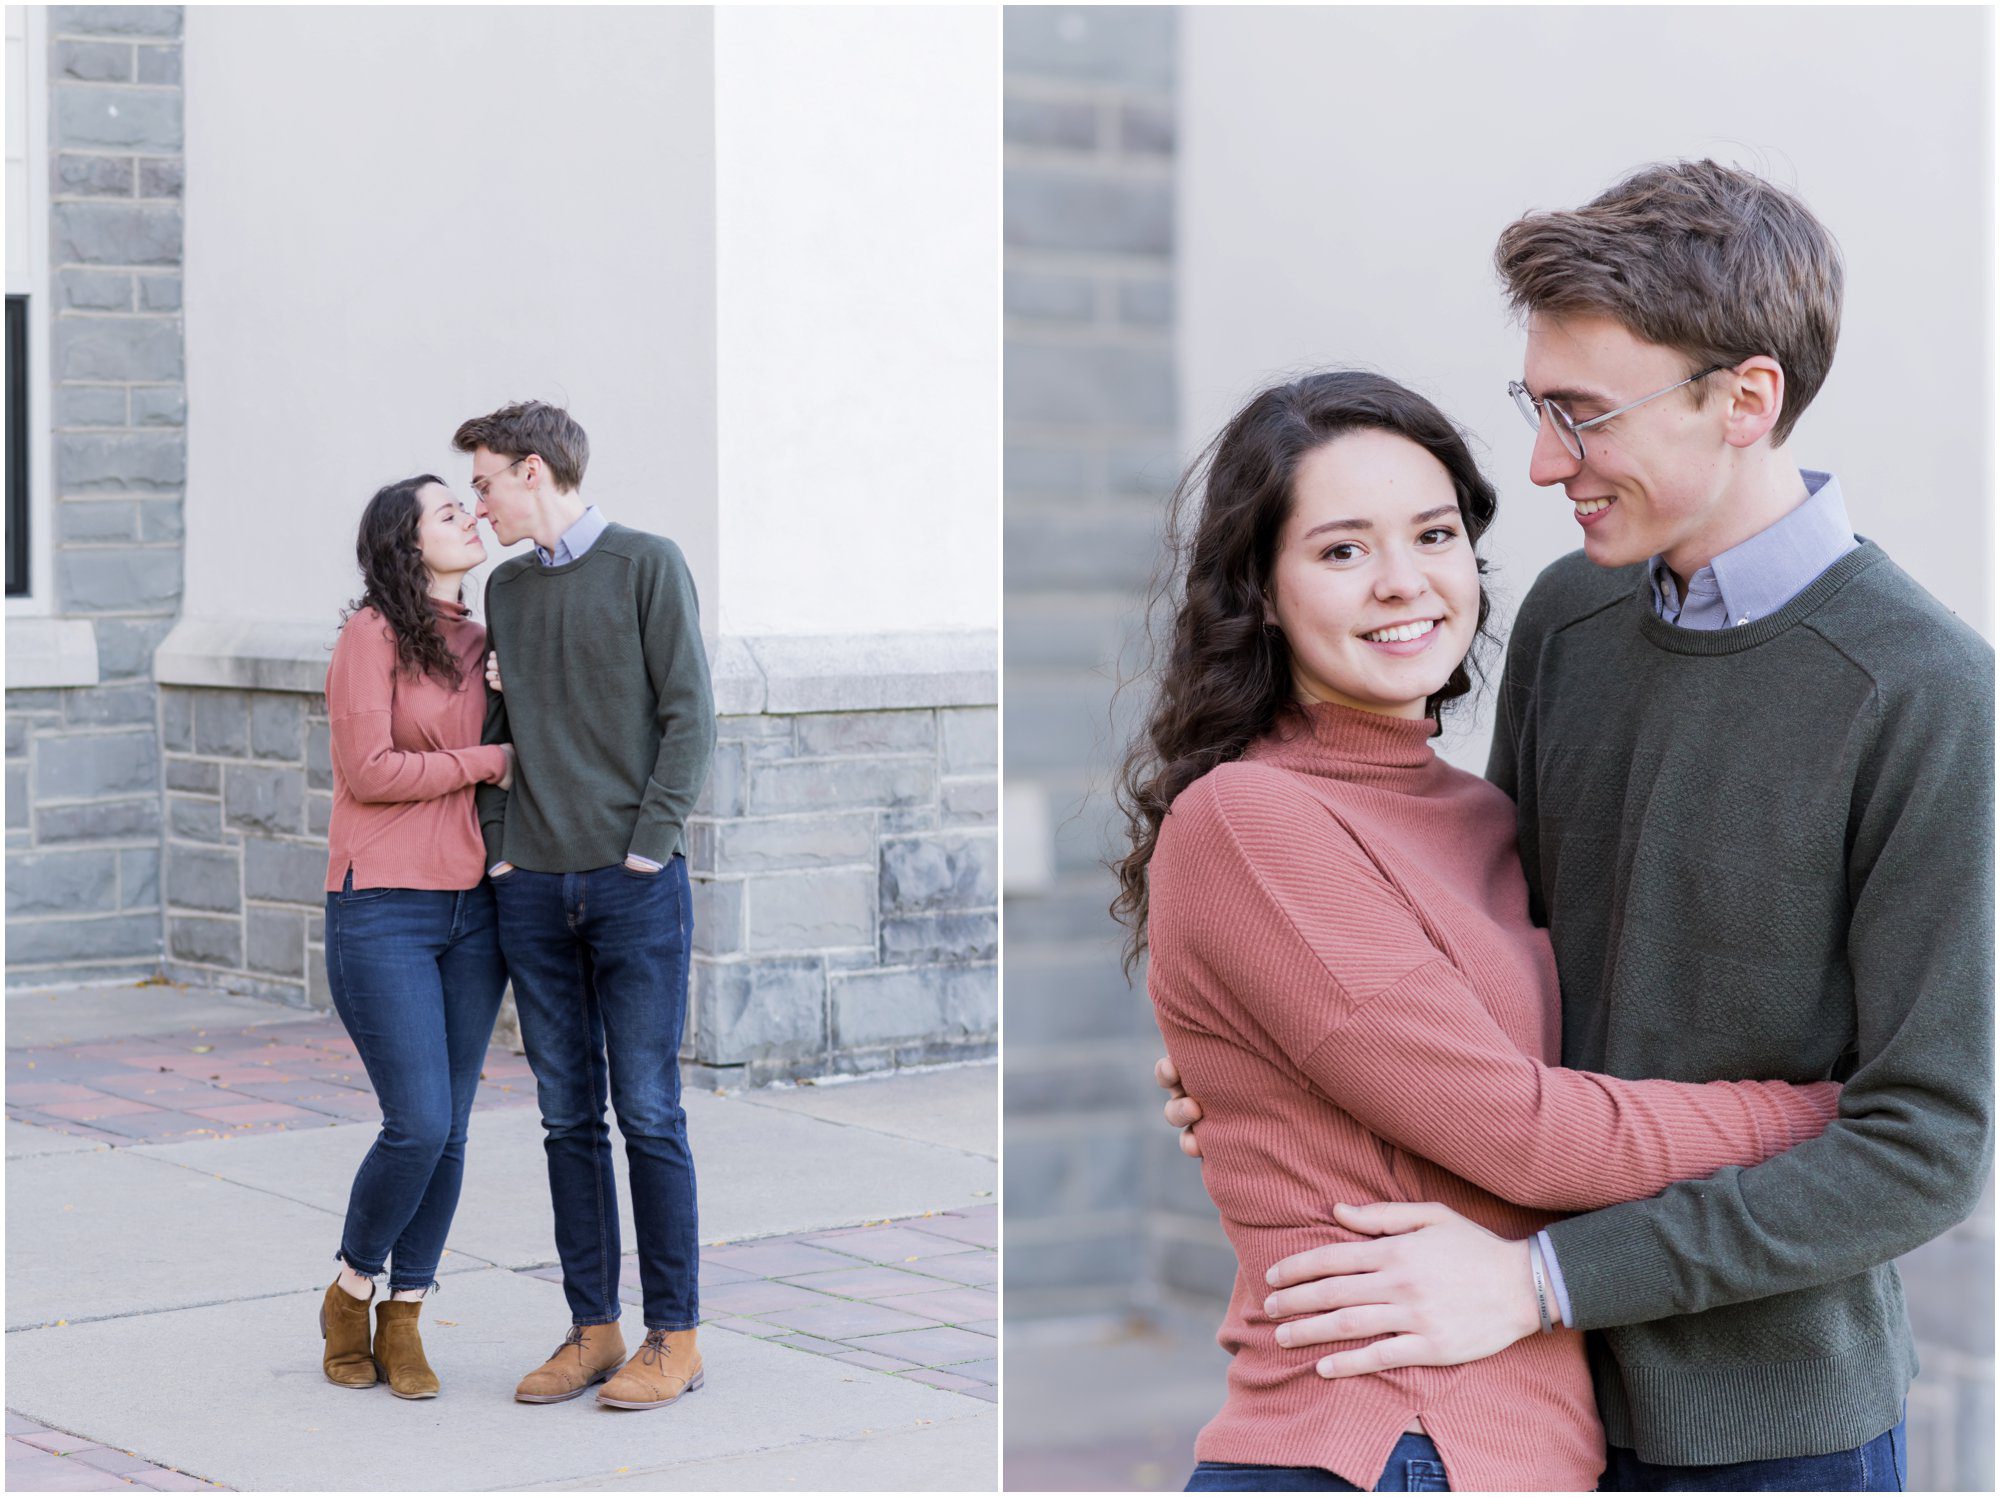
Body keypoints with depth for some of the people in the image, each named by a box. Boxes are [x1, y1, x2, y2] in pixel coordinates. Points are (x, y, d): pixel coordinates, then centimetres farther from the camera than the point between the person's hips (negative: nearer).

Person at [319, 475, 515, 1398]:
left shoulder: (482, 645, 11)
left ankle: (404, 1323, 17)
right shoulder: (371, 635, -7)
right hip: (383, 911, -6)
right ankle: (350, 1296, 13)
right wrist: (489, 760, -9)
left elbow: (515, 751, 21)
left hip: (472, 907, 6)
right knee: (418, 1125, -11)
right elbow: (369, 770, -15)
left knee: (449, 1131, 5)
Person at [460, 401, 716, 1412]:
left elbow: (688, 715, -5)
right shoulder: (507, 588, 15)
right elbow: (497, 726, 17)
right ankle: (592, 1328, 13)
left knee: (647, 1111, -3)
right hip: (534, 888, 5)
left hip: (634, 885, -5)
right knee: (569, 1116, 6)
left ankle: (673, 1337, 4)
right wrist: (495, 840, 5)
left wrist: (648, 845, -10)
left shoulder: (648, 566, -1)